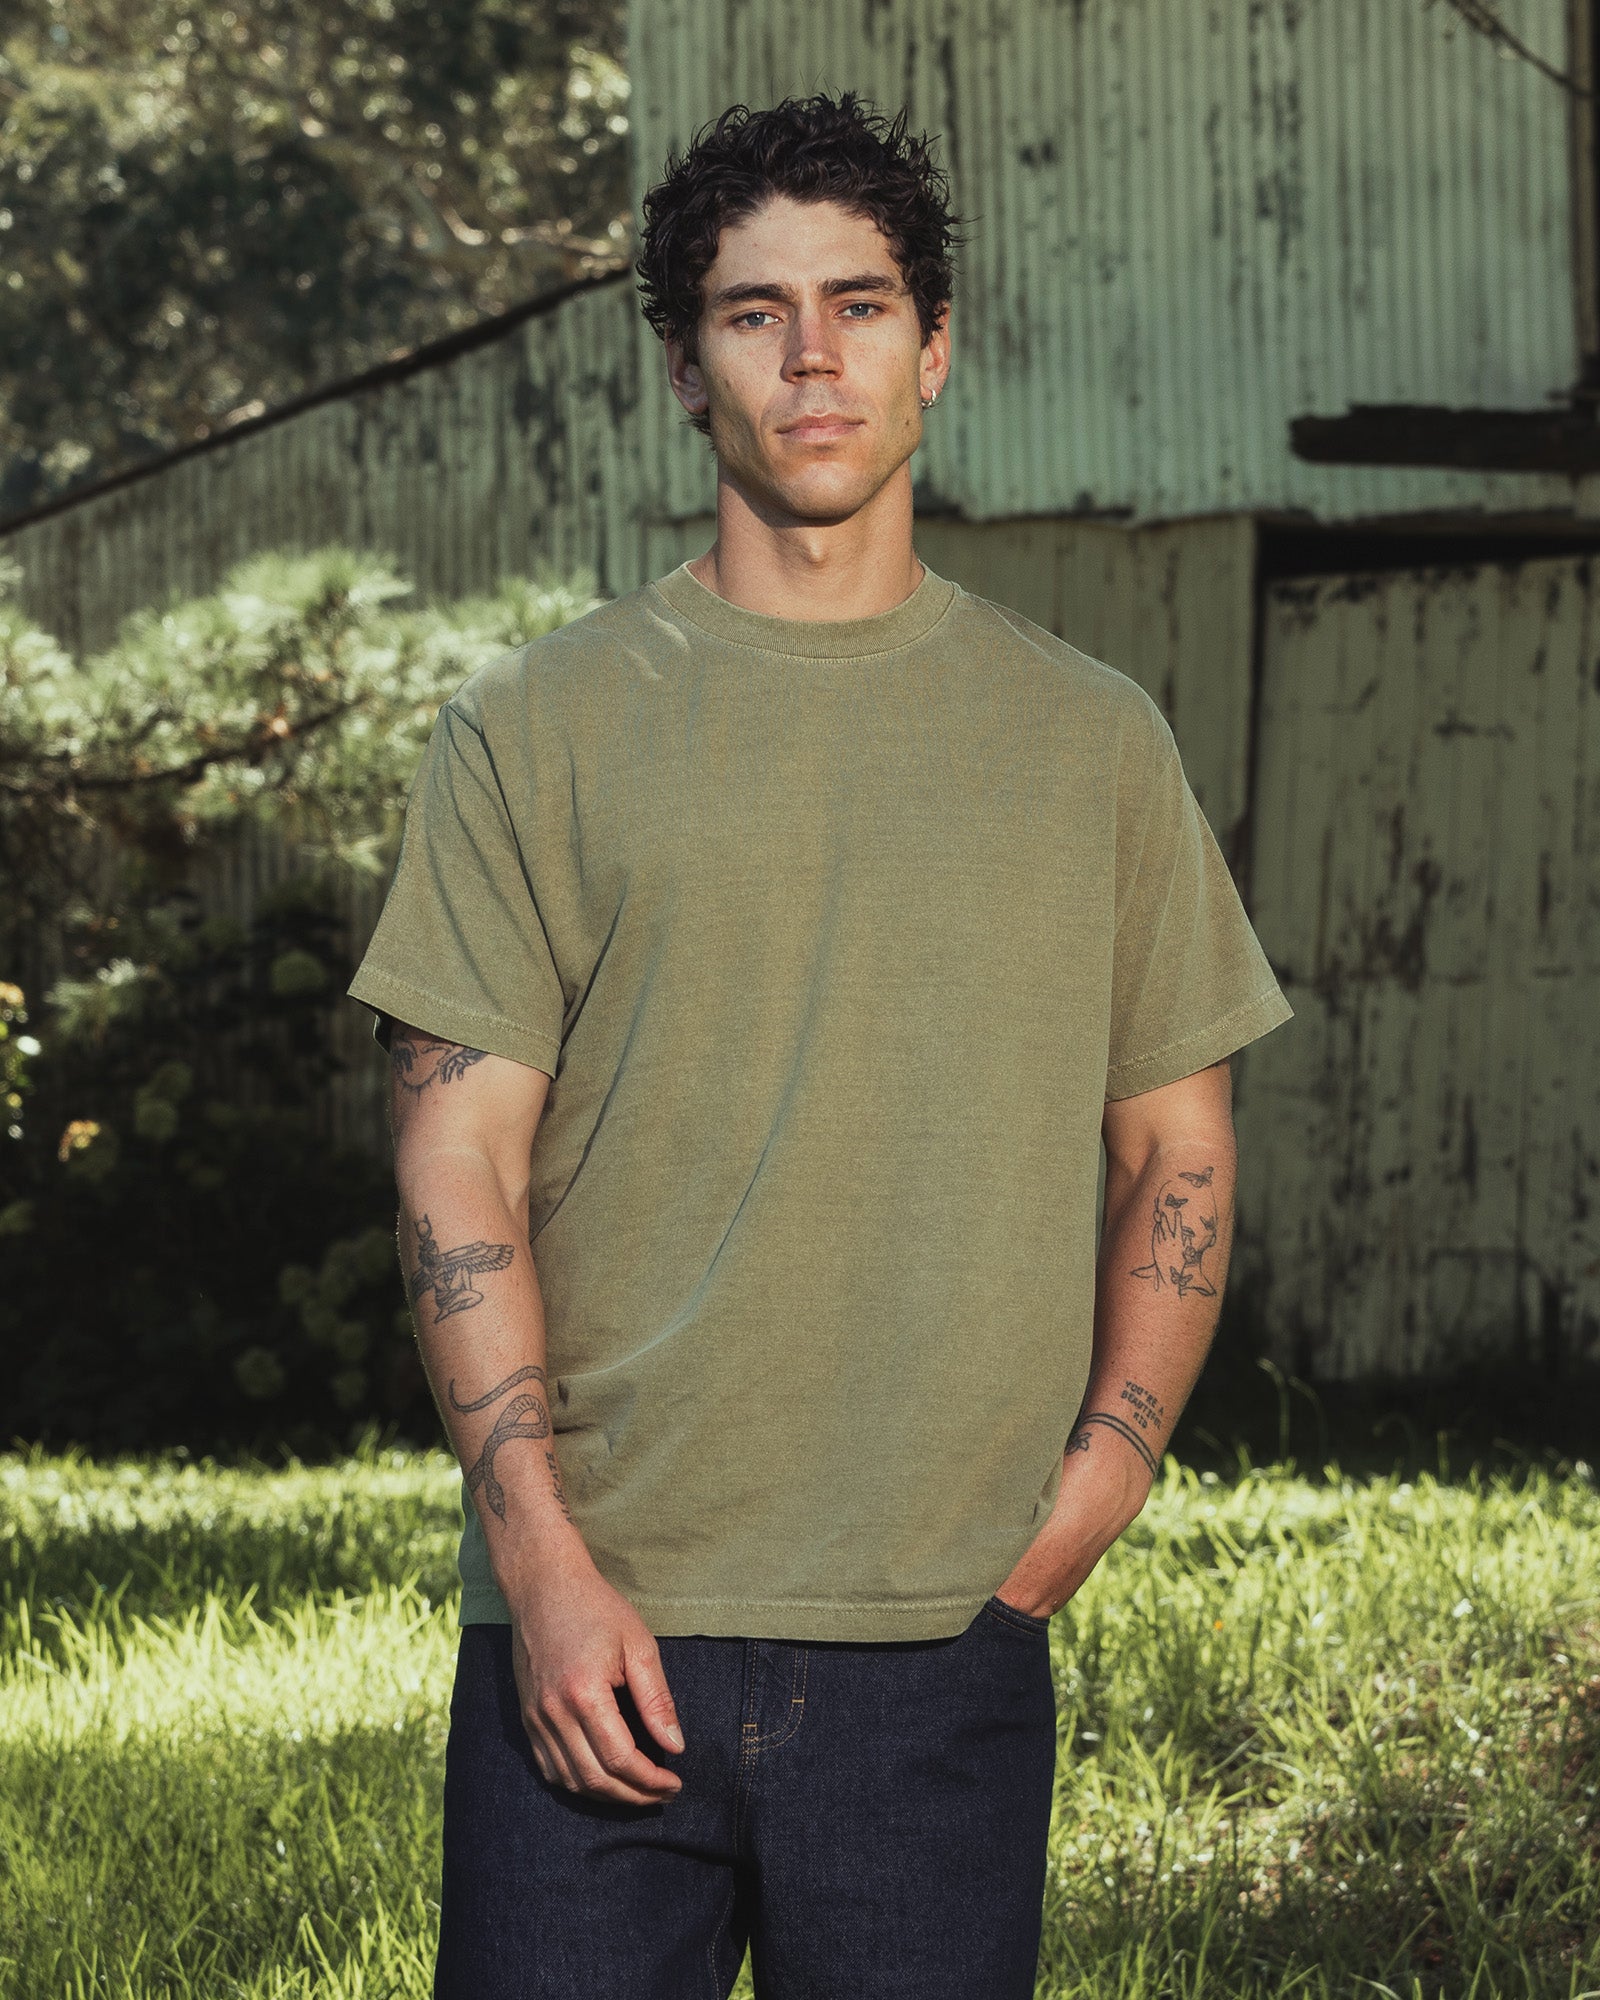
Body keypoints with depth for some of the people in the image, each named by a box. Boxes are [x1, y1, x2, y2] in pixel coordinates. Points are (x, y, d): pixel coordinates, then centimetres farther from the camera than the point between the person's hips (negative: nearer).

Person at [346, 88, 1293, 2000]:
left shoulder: (1092, 741, 10)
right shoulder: (532, 728, 4)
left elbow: (1177, 1158, 14)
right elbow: (458, 1162, 0)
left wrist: (1094, 1486, -1)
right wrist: (544, 1560, -10)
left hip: (947, 1638, 1)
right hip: (599, 1627, -1)